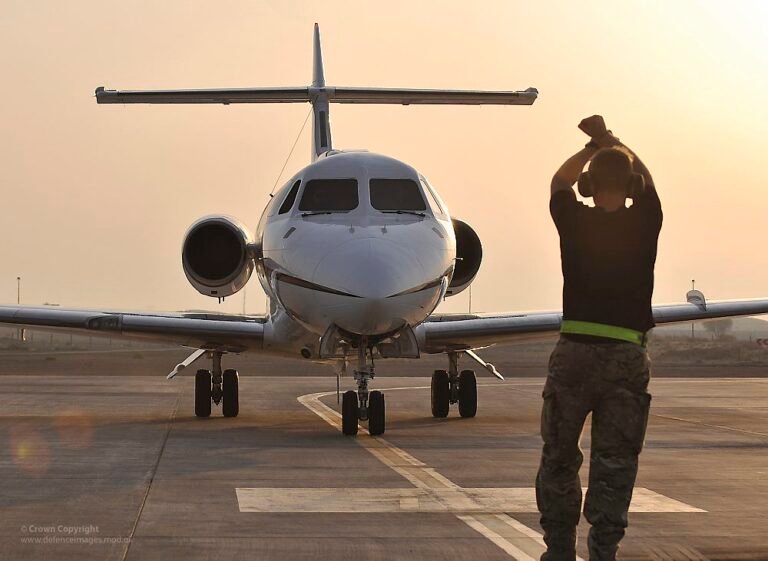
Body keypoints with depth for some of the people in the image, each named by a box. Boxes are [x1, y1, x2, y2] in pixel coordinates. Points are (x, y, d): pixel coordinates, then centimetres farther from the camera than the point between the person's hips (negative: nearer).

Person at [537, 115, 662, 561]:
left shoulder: (576, 222, -2)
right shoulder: (643, 223, -1)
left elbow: (560, 182, 21)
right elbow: (645, 180, 21)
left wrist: (593, 146, 26)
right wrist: (612, 141, 33)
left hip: (575, 352, 0)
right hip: (628, 356, 0)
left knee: (559, 459, 12)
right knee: (615, 465, 4)